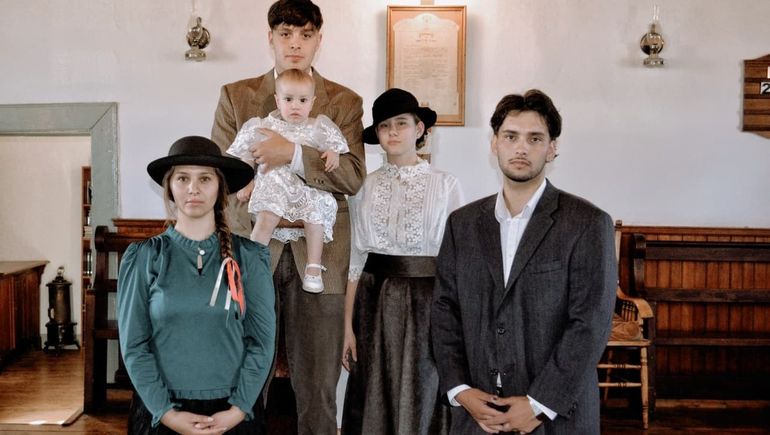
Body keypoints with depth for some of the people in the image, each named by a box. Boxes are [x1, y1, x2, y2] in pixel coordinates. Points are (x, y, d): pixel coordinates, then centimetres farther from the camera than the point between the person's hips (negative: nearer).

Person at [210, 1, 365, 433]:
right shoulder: (236, 96, 10)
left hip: (318, 252, 0)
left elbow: (353, 175, -5)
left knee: (317, 381, 4)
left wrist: (294, 153, -18)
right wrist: (257, 219, -11)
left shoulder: (345, 102, 8)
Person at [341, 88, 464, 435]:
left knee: (420, 402, 6)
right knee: (372, 403, 10)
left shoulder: (445, 185, -2)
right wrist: (348, 324, 2)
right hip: (374, 302, 3)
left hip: (424, 301, -2)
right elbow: (356, 259, 7)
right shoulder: (366, 187, 5)